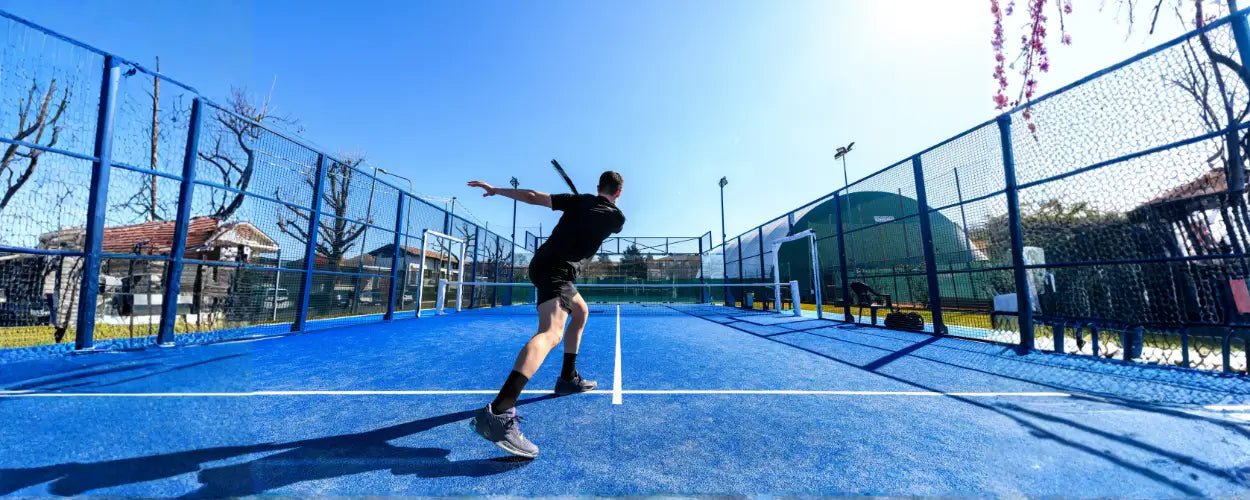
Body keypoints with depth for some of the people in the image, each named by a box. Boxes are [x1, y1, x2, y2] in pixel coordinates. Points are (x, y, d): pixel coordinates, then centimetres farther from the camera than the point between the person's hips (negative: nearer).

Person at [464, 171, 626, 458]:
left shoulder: (579, 201, 13)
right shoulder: (617, 217, 5)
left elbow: (533, 197, 6)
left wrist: (496, 190, 14)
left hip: (543, 263, 8)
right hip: (557, 270, -8)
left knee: (581, 312, 25)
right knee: (551, 333, -25)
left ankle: (568, 378, 31)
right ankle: (498, 412, -43)